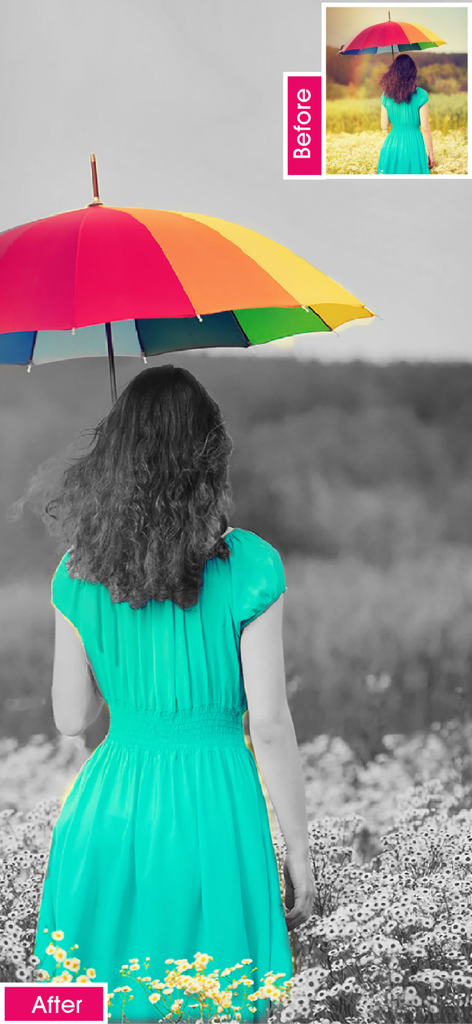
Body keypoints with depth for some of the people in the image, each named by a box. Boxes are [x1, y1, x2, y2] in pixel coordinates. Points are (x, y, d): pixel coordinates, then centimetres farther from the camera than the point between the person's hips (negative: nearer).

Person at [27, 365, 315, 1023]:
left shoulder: (79, 573, 0)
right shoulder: (248, 568, -11)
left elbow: (71, 717, 6)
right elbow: (270, 729, -10)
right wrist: (299, 857, -1)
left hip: (109, 812, 4)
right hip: (213, 814, -4)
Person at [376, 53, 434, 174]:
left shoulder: (386, 96, 1)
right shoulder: (420, 95, -8)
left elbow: (384, 126, 7)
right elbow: (425, 128, -8)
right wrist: (430, 153, 1)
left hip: (392, 145, 3)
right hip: (414, 144, -3)